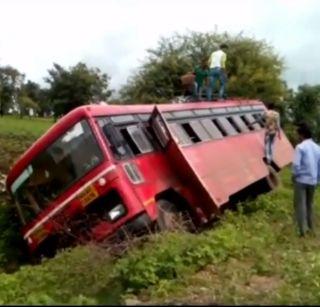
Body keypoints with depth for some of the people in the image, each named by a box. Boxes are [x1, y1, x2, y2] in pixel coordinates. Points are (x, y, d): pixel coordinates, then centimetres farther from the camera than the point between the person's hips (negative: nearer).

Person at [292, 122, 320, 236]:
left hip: (301, 179, -6)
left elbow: (296, 165, -20)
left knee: (300, 204, 1)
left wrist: (294, 175, -3)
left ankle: (302, 230, 1)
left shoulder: (300, 147, -13)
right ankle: (310, 227, 26)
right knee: (309, 204, 19)